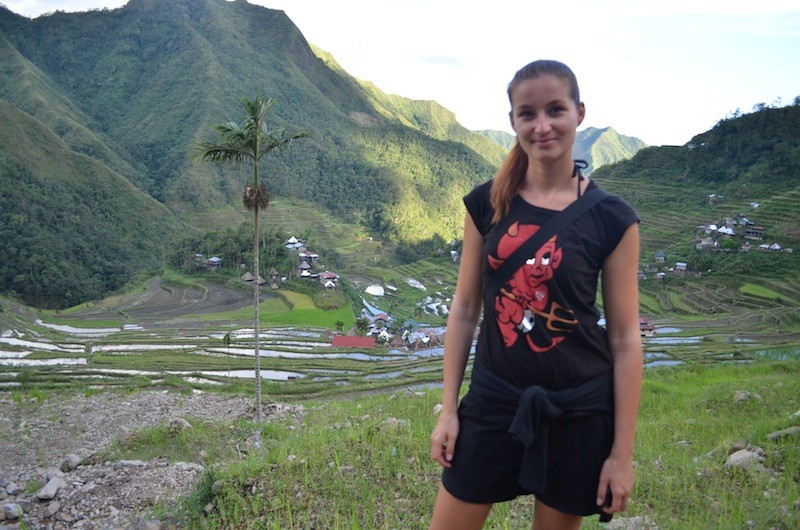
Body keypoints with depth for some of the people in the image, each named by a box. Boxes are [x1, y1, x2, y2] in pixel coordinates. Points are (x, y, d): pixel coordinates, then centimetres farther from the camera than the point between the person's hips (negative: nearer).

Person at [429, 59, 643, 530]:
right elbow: (465, 310, 3)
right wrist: (448, 409, 2)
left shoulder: (612, 219, -8)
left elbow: (625, 338, -5)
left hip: (578, 413, -1)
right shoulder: (487, 203, -2)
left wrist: (622, 452, -5)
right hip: (493, 404, 2)